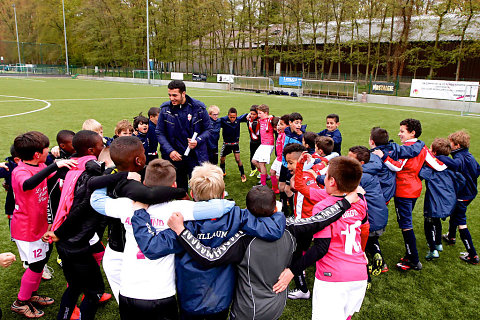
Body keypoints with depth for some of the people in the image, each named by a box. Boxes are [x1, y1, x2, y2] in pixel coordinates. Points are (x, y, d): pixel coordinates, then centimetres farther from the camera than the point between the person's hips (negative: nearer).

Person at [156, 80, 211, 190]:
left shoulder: (199, 108, -5)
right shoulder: (165, 109, -2)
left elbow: (208, 129, 4)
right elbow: (160, 133, 4)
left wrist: (197, 141, -15)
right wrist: (170, 151, -9)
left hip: (196, 155, -2)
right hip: (174, 156, 2)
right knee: (180, 189, 14)